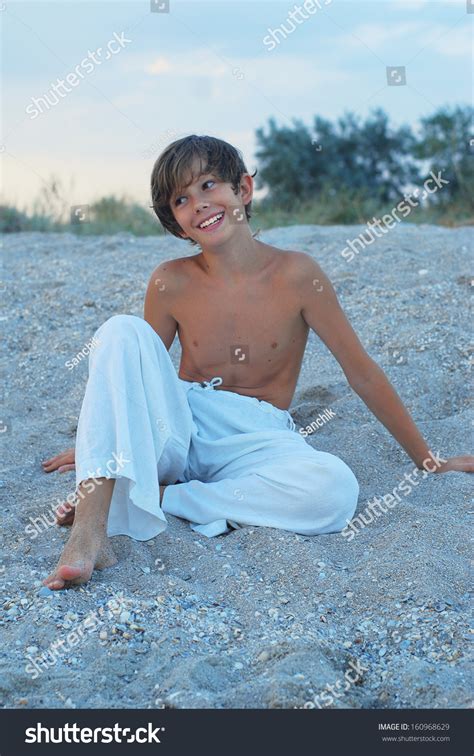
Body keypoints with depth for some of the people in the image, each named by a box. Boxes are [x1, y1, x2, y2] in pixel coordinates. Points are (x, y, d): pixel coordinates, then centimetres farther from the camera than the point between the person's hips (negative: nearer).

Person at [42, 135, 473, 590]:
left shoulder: (295, 274, -7)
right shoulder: (171, 284, -3)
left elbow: (362, 373, -1)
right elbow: (135, 368, 14)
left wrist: (427, 460, 5)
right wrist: (99, 442, 24)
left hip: (256, 442, -1)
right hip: (177, 430, 1)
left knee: (336, 490, -33)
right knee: (121, 330, -23)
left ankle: (156, 497, -23)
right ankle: (90, 523, -35)